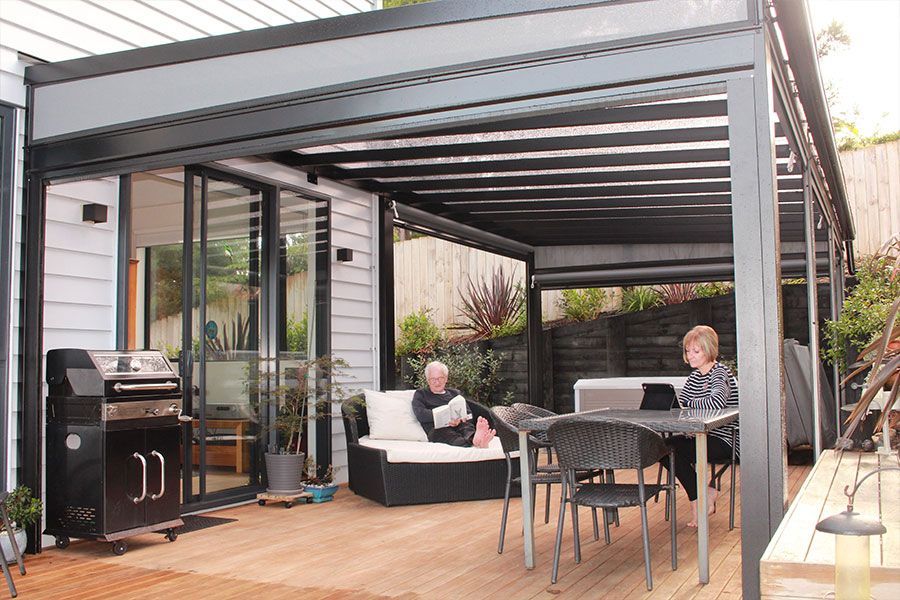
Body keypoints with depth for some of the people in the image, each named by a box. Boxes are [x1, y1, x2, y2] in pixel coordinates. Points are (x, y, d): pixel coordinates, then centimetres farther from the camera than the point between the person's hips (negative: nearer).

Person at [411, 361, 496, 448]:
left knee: (467, 427, -33)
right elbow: (420, 414, 0)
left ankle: (475, 438, -70)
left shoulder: (455, 393, 30)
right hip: (437, 428, -3)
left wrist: (459, 419, -12)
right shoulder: (420, 394, 21)